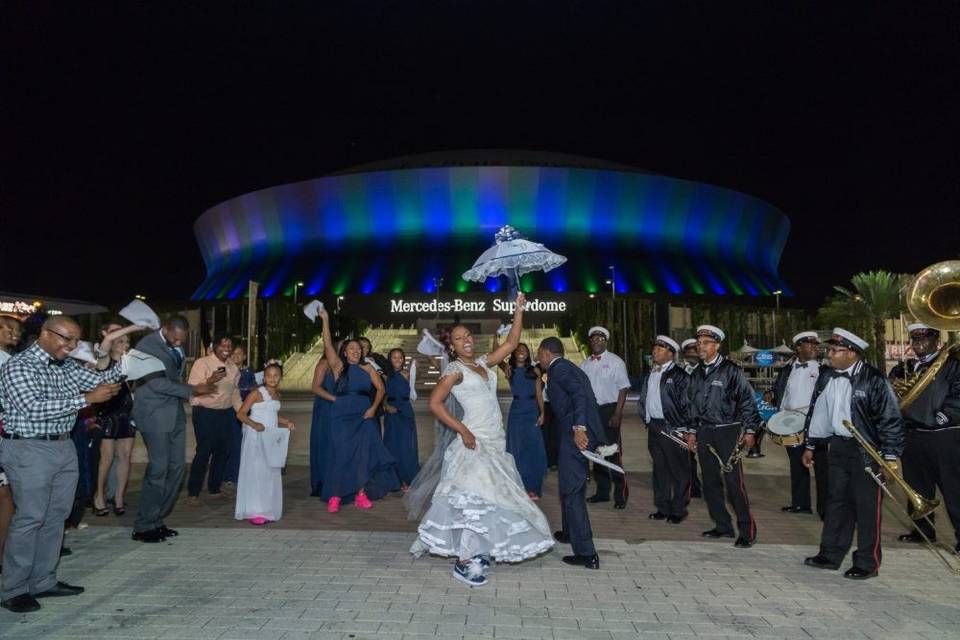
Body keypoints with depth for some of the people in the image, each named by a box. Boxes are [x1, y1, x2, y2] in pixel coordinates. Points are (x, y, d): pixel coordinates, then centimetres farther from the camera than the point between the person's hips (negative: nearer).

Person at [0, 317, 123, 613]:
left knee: (55, 517, 12)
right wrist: (86, 399, -26)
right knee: (29, 519, -3)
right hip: (29, 450, -8)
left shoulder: (67, 366, 11)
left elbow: (100, 379, 9)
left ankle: (43, 582, 23)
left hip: (64, 447, 8)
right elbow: (34, 409, -23)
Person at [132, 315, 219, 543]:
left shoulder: (177, 347, 11)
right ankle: (144, 527, 5)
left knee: (176, 467, 7)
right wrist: (192, 390, -13)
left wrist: (204, 383, 4)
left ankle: (156, 520, 18)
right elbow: (157, 383, -17)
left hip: (175, 413, 8)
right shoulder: (147, 346, -12)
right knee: (158, 469, -7)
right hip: (155, 414, -8)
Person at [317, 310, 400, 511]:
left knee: (363, 454, 2)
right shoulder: (339, 366, 2)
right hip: (342, 416, -2)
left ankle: (361, 494, 9)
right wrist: (325, 320, -9)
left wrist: (373, 408, -7)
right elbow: (327, 345, -7)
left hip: (364, 416, 2)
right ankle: (335, 496, 2)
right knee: (340, 453, -2)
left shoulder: (367, 368, 8)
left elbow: (380, 388, 7)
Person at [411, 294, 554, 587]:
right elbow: (434, 403, -16)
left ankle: (478, 551, 22)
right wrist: (463, 431, -18)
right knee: (473, 499, -10)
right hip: (475, 442, -8)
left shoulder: (484, 362, 12)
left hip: (495, 442, 8)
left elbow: (511, 343, 13)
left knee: (493, 495, 11)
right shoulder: (455, 370, -8)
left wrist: (519, 311, 9)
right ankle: (464, 562, -5)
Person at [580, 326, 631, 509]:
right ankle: (602, 491, 25)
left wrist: (617, 414, -15)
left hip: (609, 409, -5)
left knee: (613, 452, -5)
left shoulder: (615, 362, -5)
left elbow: (623, 388, -9)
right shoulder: (584, 365, 11)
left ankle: (620, 493, 7)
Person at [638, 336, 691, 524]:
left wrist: (682, 428, -14)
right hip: (654, 427, 7)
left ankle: (678, 510, 12)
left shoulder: (679, 375, -9)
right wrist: (647, 421, 11)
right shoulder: (648, 375, 14)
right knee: (659, 469, 14)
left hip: (672, 429, -7)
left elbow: (687, 403, -13)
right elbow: (643, 399, 20)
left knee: (678, 471, 3)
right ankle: (662, 507, 24)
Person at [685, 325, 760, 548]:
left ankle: (747, 531, 3)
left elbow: (748, 401, -5)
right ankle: (723, 526, 21)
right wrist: (692, 431, 17)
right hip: (704, 433, 6)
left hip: (728, 432, -6)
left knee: (734, 482, -8)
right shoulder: (696, 374, 11)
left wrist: (749, 430, -7)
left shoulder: (731, 370, -8)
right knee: (710, 483, 9)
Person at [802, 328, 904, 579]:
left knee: (867, 507, 2)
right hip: (838, 447, 6)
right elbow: (817, 412, 14)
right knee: (836, 501, 13)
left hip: (868, 450, -6)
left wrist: (890, 456, -14)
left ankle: (867, 563, 15)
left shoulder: (873, 380, -15)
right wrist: (810, 446, 16)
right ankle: (830, 555, 23)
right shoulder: (826, 378, 4)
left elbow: (891, 419, -13)